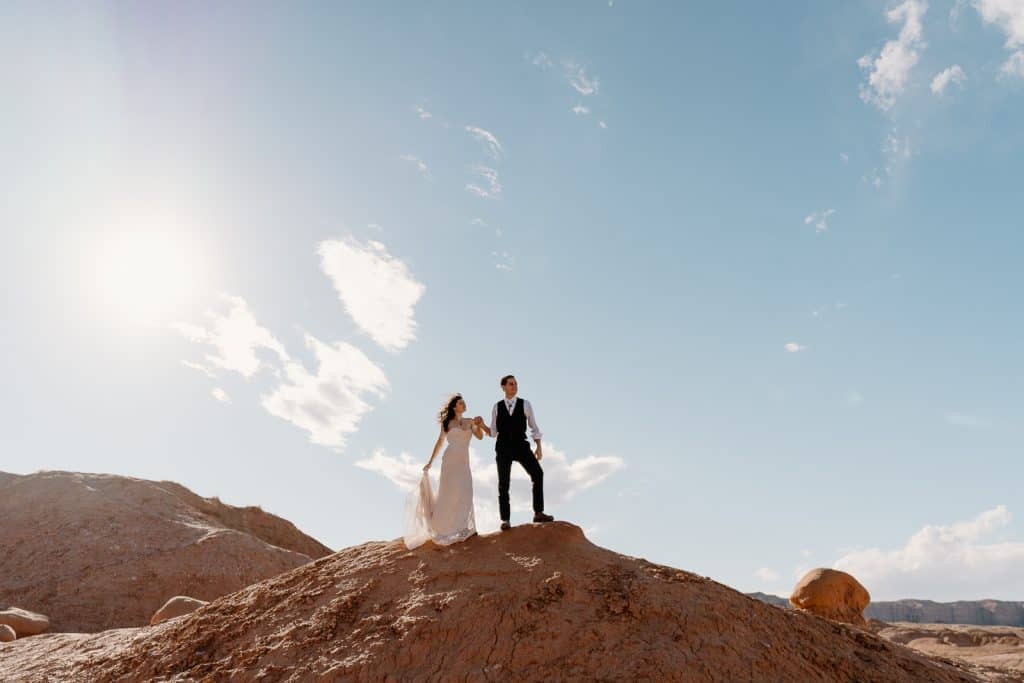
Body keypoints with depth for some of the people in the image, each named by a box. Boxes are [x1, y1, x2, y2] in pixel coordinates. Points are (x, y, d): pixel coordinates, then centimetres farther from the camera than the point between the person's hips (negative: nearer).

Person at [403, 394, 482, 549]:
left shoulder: (469, 421, 11)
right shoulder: (448, 423, 4)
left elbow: (480, 436, -2)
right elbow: (439, 442, 8)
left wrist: (479, 425, -22)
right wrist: (430, 462, 7)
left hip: (464, 462, 3)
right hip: (450, 460, -3)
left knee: (464, 494, -2)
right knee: (448, 493, -1)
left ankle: (462, 527, 9)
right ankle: (441, 528, 12)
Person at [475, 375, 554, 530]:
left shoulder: (525, 404, 3)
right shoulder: (496, 407, 7)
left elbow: (534, 428, 6)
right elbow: (493, 433, 8)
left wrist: (539, 447, -5)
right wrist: (481, 425, -11)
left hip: (521, 446, 0)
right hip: (503, 449, 0)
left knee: (538, 474, -17)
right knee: (503, 484, -2)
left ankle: (538, 513, -9)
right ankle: (505, 521, 8)